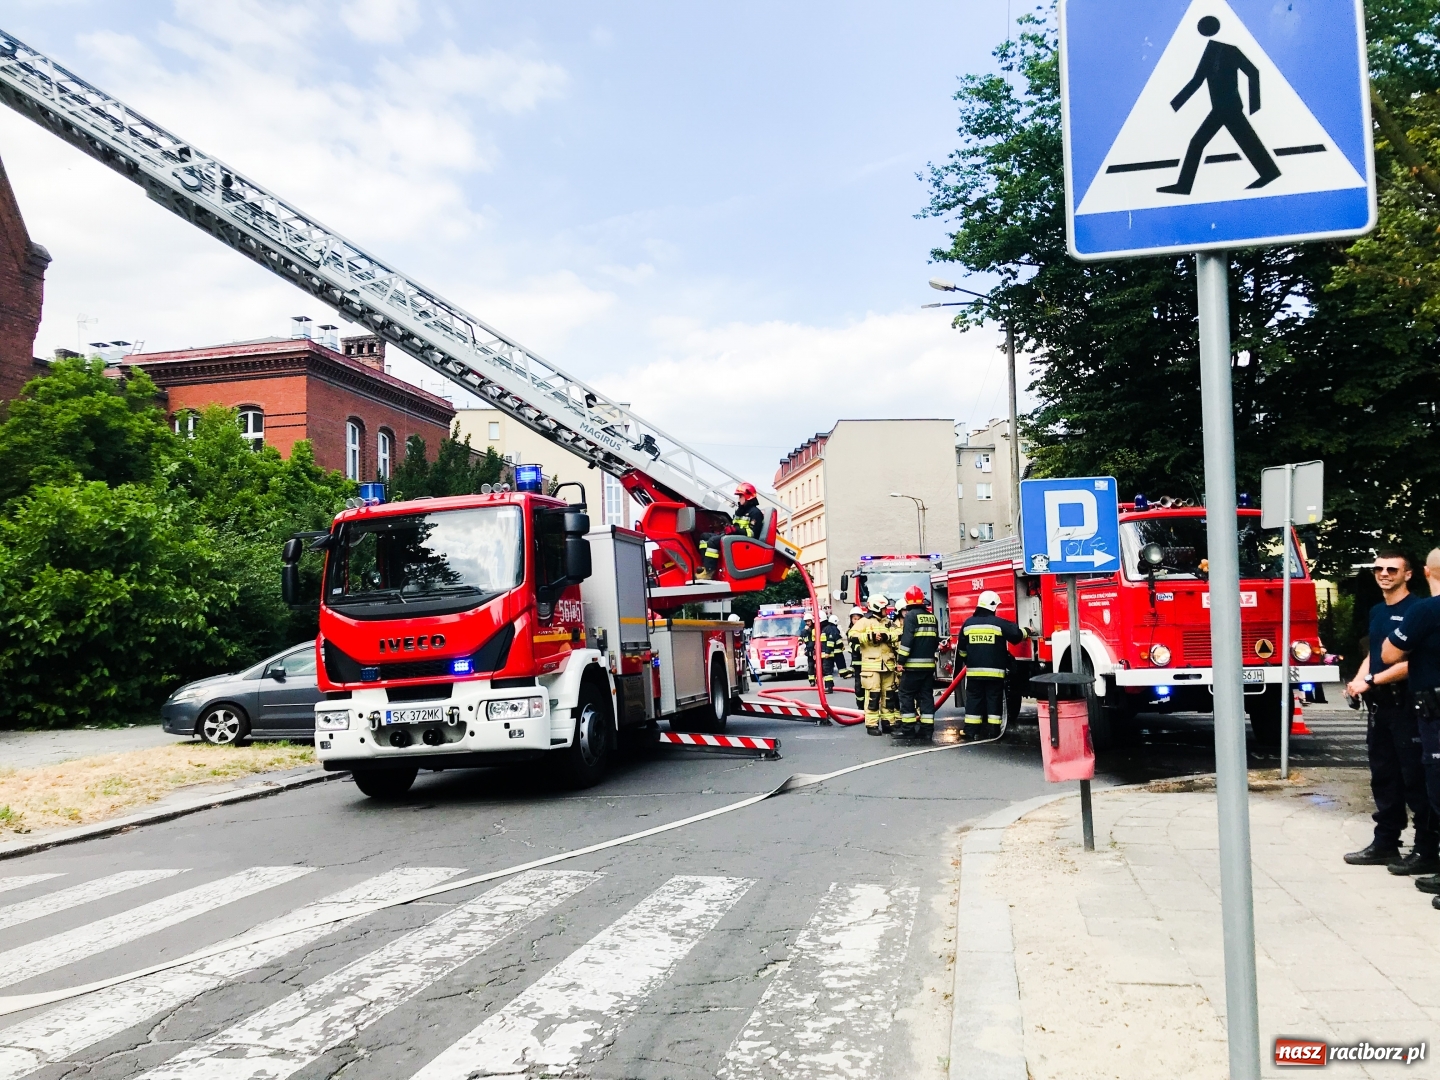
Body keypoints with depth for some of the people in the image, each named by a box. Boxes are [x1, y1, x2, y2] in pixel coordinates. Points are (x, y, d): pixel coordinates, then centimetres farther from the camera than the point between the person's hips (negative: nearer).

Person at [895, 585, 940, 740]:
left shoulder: (911, 615, -9)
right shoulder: (932, 617, 13)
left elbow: (907, 640, -17)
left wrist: (901, 660, -13)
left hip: (913, 664, -6)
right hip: (929, 664, 6)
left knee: (906, 694, 2)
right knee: (926, 695, 7)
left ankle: (908, 728, 1)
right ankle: (927, 729, 6)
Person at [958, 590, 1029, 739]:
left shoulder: (968, 623, 5)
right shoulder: (999, 623, -7)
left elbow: (961, 649, 11)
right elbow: (1016, 635, -5)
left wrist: (965, 661, 27)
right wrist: (1026, 632, 17)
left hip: (974, 671, 3)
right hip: (994, 671, -3)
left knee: (974, 699, 7)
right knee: (994, 699, 5)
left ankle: (971, 730, 5)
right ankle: (993, 731, 5)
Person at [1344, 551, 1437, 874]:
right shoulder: (1376, 611, 15)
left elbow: (1413, 662, -17)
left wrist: (1371, 681, -15)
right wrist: (1358, 681, 3)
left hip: (1408, 704, -8)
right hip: (1378, 704, 8)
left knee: (1416, 780, -2)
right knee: (1384, 777, 13)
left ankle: (1426, 851, 6)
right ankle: (1385, 843, 21)